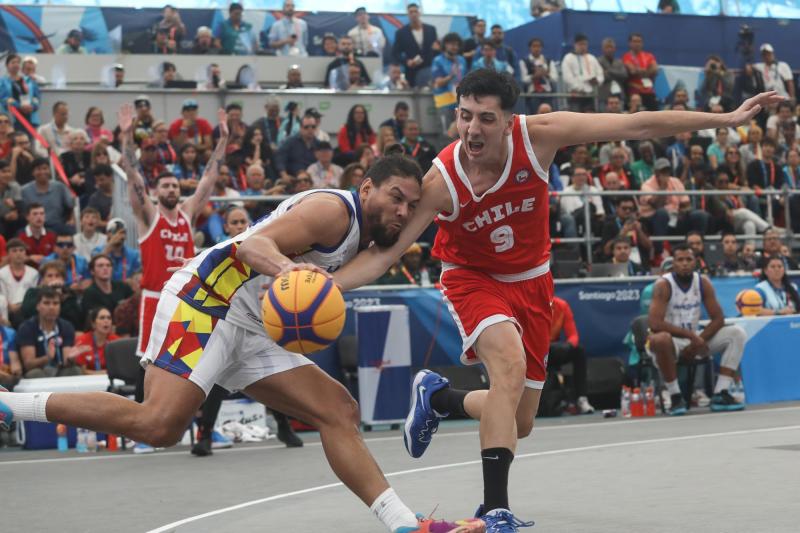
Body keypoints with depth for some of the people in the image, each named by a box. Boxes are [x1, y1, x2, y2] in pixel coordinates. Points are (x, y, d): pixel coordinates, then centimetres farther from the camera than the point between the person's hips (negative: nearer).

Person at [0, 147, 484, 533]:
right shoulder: (335, 209, -11)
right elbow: (255, 244, -26)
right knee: (160, 424, -26)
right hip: (204, 301, -10)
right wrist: (287, 267, -45)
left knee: (339, 411, 3)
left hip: (251, 331, 10)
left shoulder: (360, 235, 19)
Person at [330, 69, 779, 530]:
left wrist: (727, 119, -19)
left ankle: (437, 397, 38)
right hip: (474, 278, -3)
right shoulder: (441, 181, -28)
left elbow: (639, 126, -21)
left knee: (520, 423, 7)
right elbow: (386, 252, -26)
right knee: (510, 364, -34)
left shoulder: (538, 136, -24)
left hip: (532, 281, 4)